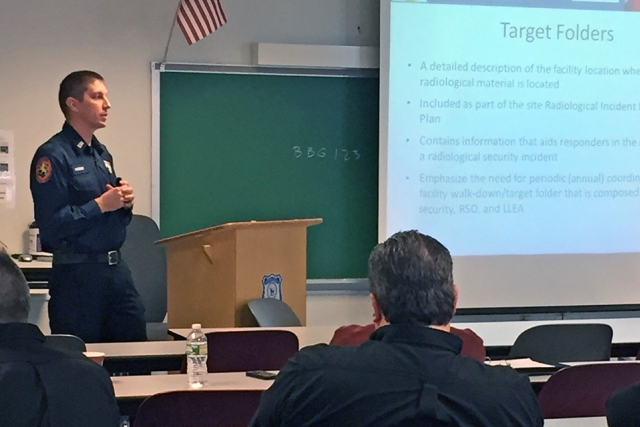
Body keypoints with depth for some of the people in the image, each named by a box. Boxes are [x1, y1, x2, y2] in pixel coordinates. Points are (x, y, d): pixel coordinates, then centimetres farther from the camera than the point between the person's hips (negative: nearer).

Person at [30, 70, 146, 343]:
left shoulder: (102, 154, 15)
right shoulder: (53, 156, -12)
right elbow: (51, 224, -21)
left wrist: (125, 202, 2)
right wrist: (100, 205, -16)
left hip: (116, 269, 8)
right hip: (76, 274, -8)